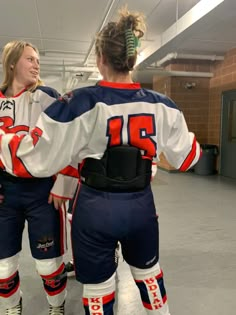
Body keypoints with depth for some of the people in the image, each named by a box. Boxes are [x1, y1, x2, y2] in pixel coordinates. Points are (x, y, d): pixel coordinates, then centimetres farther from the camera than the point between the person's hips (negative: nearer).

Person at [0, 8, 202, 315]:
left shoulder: (80, 103, -16)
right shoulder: (160, 105, -4)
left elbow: (32, 158, -13)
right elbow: (185, 157, 6)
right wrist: (193, 140, 28)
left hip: (96, 208, -3)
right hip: (141, 205, 4)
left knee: (98, 287, 19)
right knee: (148, 270, 29)